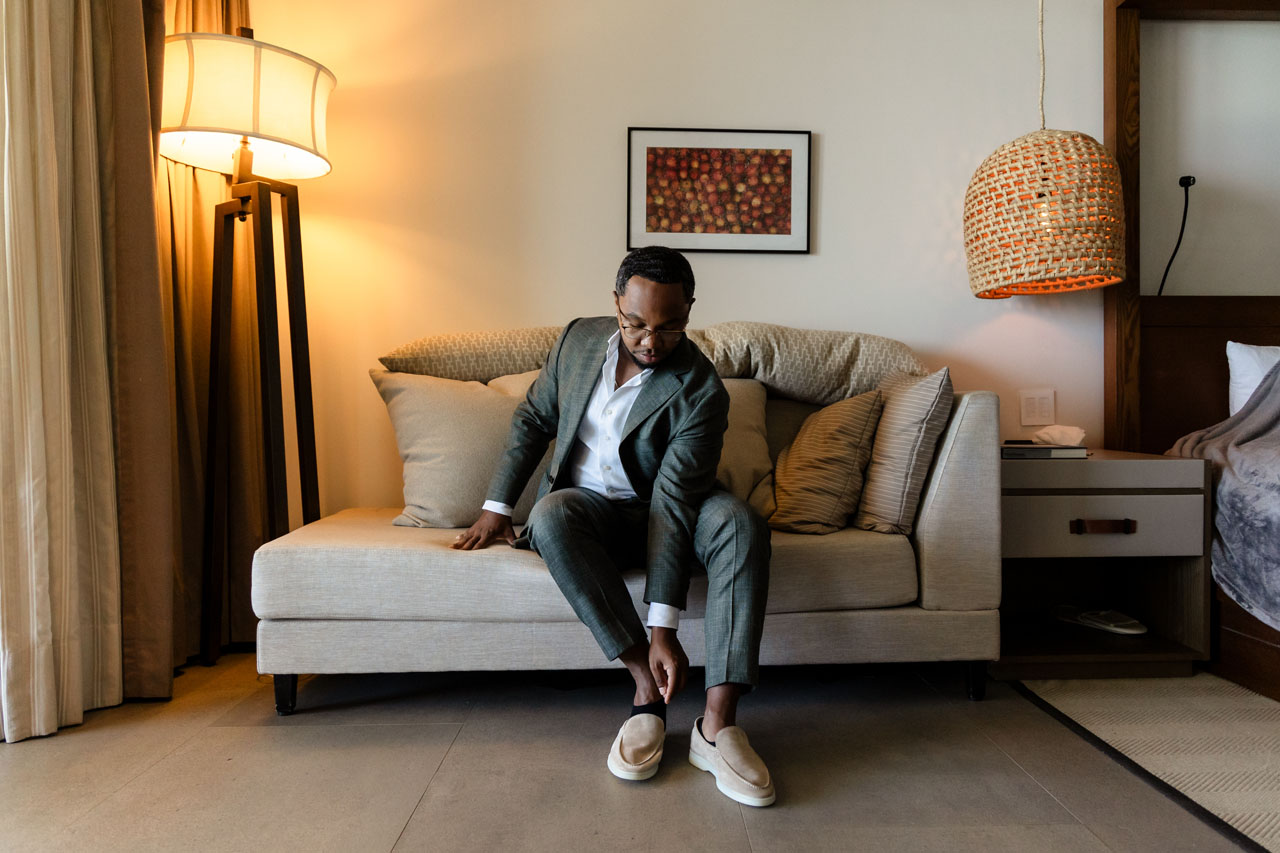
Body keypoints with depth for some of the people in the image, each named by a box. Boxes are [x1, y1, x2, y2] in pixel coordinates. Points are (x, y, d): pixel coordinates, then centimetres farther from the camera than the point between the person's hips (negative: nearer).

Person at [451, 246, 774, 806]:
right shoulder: (578, 339, -5)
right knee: (551, 513, -34)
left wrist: (663, 628, -29)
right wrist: (496, 508, 1)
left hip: (656, 515, -2)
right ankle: (647, 686, -27)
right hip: (586, 507, 2)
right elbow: (532, 419, 8)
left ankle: (717, 723, -33)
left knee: (739, 521, -32)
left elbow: (673, 507, -25)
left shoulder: (700, 391, -19)